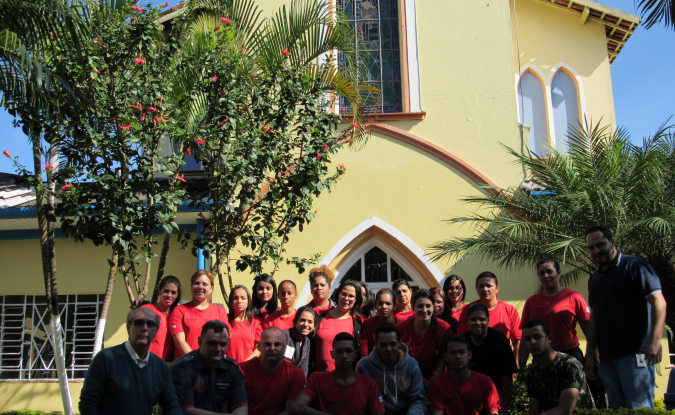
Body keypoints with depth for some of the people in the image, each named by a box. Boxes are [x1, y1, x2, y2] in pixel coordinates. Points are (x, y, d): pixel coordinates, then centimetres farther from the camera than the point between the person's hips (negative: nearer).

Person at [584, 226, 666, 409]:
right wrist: (589, 356, 17)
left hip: (634, 353, -7)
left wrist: (655, 340, -23)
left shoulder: (633, 265, -3)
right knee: (618, 409, 10)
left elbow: (658, 301, -12)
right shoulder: (594, 279, 19)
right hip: (607, 358, 7)